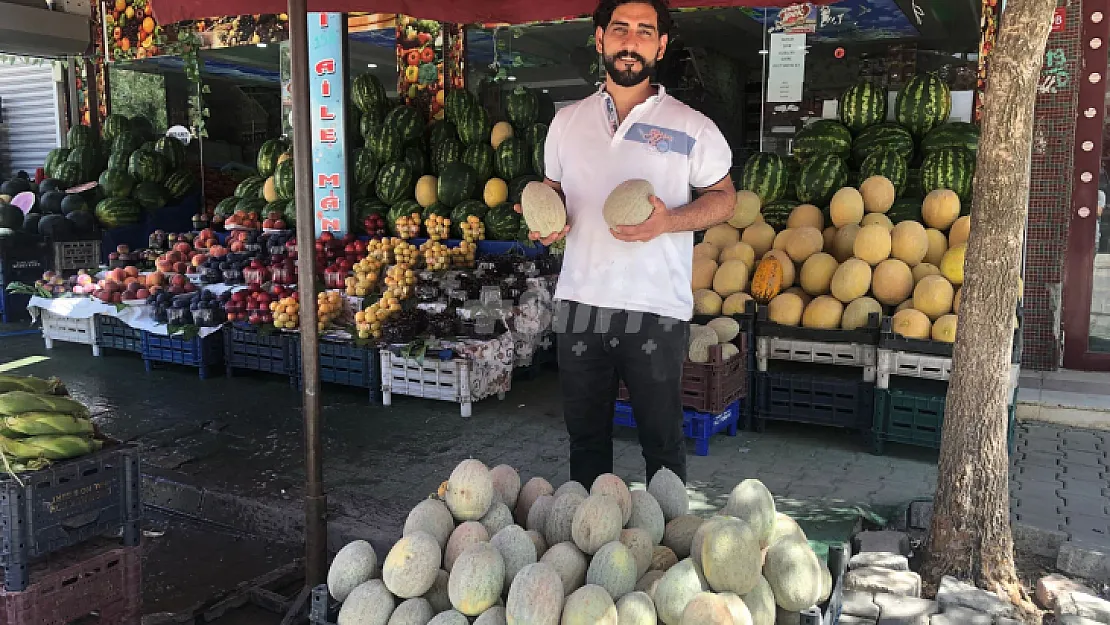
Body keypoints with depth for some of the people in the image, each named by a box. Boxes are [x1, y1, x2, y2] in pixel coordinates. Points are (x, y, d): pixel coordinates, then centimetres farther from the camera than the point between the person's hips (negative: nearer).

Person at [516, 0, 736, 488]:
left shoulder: (692, 128, -1)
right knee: (585, 433, 16)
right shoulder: (567, 122, 10)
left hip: (656, 309, -3)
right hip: (579, 302, 4)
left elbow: (723, 198, 5)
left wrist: (668, 222, -14)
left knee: (662, 439, 7)